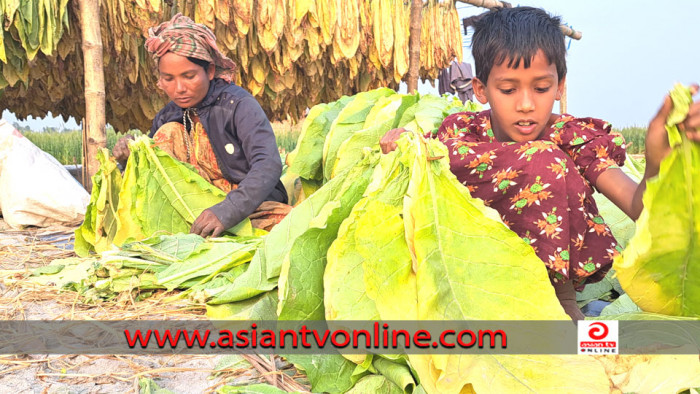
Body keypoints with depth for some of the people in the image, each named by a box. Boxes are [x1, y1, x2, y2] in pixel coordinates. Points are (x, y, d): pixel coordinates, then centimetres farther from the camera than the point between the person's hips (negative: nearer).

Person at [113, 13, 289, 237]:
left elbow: (268, 165, -25)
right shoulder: (167, 117, 4)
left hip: (251, 205, -4)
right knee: (168, 133, -9)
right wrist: (131, 156, -12)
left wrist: (227, 211, -39)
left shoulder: (238, 105, -12)